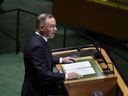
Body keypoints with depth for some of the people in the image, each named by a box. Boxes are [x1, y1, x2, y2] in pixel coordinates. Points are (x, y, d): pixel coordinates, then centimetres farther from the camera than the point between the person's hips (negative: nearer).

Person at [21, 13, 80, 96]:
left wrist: (61, 60, 15)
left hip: (41, 86, 9)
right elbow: (42, 74, -27)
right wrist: (66, 76, -24)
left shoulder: (38, 39, 4)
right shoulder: (36, 45, -25)